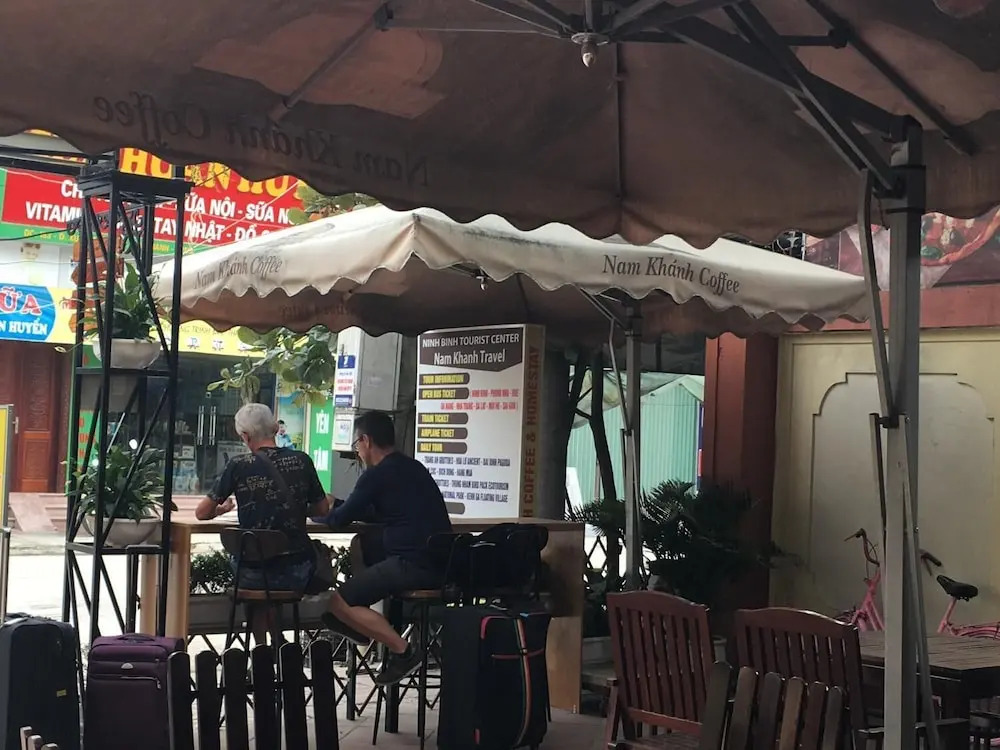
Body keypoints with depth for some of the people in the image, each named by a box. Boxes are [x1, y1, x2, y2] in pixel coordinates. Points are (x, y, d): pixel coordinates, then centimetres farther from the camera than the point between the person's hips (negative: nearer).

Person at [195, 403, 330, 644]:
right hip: (297, 573, 0)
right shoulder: (302, 461, -2)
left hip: (254, 575, 0)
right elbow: (322, 509, 9)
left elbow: (202, 513, -1)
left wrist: (221, 509, 20)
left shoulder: (239, 465, -7)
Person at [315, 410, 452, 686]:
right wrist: (335, 505, 33)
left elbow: (340, 519, 1)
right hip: (441, 565, 9)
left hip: (413, 566, -9)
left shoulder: (377, 475, -6)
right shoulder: (414, 468, 20)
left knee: (338, 602, -7)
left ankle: (402, 651, -12)